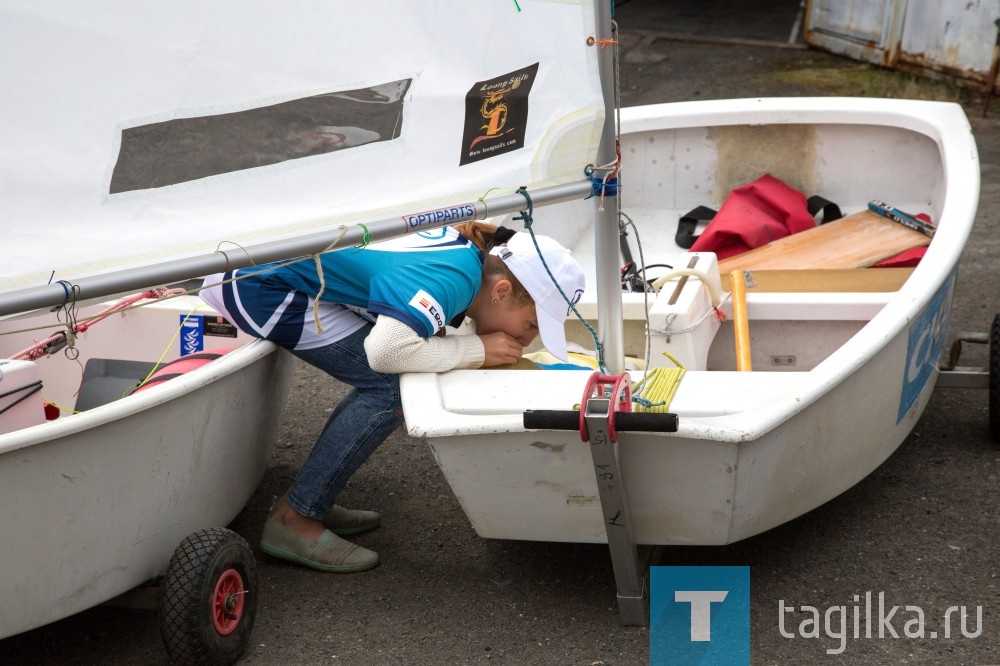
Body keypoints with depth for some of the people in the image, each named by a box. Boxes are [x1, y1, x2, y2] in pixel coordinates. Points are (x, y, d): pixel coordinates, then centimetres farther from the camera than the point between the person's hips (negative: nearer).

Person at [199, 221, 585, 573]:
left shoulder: (467, 251, 5)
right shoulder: (455, 279, -23)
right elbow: (386, 350, -34)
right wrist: (478, 350, -21)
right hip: (256, 285, -10)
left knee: (391, 380, 7)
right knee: (390, 387, -15)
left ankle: (312, 502, 12)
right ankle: (292, 520, -9)